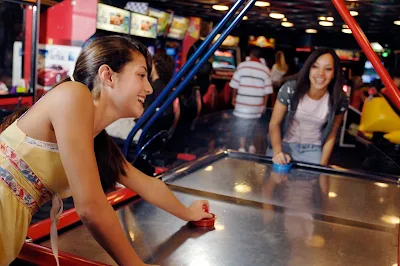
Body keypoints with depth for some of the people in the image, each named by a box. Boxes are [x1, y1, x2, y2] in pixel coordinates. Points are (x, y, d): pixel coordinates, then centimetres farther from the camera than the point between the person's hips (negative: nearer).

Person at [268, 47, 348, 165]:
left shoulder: (339, 99, -14)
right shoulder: (290, 89, -19)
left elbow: (331, 136, -3)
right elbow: (275, 123, -13)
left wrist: (322, 166, -6)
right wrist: (277, 151, -26)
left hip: (313, 150, 1)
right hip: (284, 145, -1)